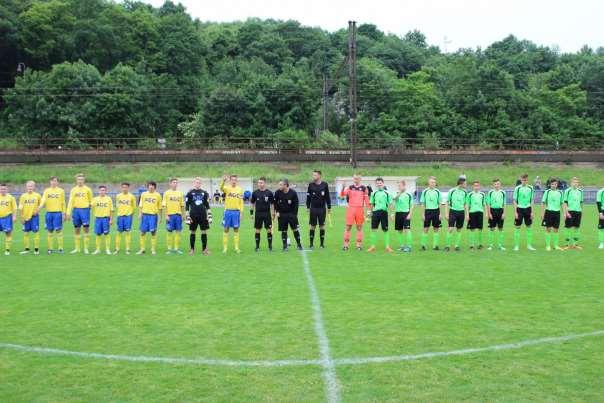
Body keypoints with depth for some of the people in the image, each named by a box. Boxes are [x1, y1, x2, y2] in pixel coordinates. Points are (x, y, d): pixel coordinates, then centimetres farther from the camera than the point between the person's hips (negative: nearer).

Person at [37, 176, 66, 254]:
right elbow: (43, 200, -2)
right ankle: (50, 248, 12)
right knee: (50, 230, 6)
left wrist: (64, 213, 3)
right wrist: (39, 207, -21)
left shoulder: (61, 191, 6)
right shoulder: (46, 190, 10)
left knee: (58, 230, -7)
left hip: (58, 213, -2)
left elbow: (63, 203, 7)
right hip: (49, 213, 2)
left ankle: (60, 248, -2)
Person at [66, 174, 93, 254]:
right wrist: (68, 213, 1)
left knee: (86, 228, -6)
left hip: (85, 209, -3)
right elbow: (70, 202, 7)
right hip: (76, 210, 3)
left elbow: (91, 201, 12)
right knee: (76, 229, 7)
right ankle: (77, 248, 15)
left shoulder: (87, 189, 4)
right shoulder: (73, 190, 9)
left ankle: (86, 248, 1)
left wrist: (90, 204, -6)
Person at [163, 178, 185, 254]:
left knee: (178, 232, 3)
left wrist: (183, 215, 8)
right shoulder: (166, 193, 1)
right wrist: (166, 215, -9)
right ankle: (169, 249, 10)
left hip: (178, 214, 3)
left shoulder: (180, 193, 11)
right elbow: (164, 205, -2)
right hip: (170, 214, -3)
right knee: (169, 232, 2)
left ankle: (177, 248, 11)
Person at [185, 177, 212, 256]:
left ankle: (204, 249, 11)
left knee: (204, 232, 2)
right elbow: (186, 206, 2)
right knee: (193, 232, 5)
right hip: (193, 215, -2)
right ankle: (192, 249, 15)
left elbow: (207, 205, 13)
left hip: (203, 215, 2)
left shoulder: (204, 193, 9)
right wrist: (187, 216, -5)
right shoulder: (190, 193, 2)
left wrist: (209, 215, 6)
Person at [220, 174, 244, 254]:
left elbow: (241, 202, 6)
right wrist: (223, 181, -45)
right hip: (228, 211, -1)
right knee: (226, 229, 3)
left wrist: (241, 212, -1)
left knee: (236, 229, 6)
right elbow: (221, 188, -26)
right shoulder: (227, 188, -1)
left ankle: (236, 247, 13)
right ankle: (225, 248, 10)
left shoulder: (240, 189, 5)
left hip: (236, 212, 1)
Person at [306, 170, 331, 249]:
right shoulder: (311, 185, 2)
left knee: (322, 226, 4)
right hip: (313, 208, 0)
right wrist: (308, 207, 4)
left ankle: (322, 243, 12)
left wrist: (329, 207, 6)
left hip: (322, 208, 0)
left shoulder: (324, 185, 0)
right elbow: (308, 197, 7)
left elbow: (328, 197, 6)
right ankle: (311, 243, 10)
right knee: (312, 226, 2)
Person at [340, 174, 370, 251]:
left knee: (359, 227, 5)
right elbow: (342, 195, -7)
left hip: (360, 209, 0)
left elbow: (366, 199, 9)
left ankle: (359, 245, 10)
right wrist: (343, 188, -24)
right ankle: (346, 244, 5)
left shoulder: (364, 188, 6)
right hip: (350, 208, 0)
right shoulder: (350, 187, 6)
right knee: (348, 227, 0)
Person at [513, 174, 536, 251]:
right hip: (520, 209, -3)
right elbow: (515, 201, -3)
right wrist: (515, 212, -8)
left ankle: (529, 245, 16)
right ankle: (516, 245, 8)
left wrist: (532, 212, 5)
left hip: (528, 209, 3)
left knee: (529, 227, 7)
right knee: (518, 228, 1)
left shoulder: (530, 188, 4)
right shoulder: (517, 188, -5)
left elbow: (531, 201, 9)